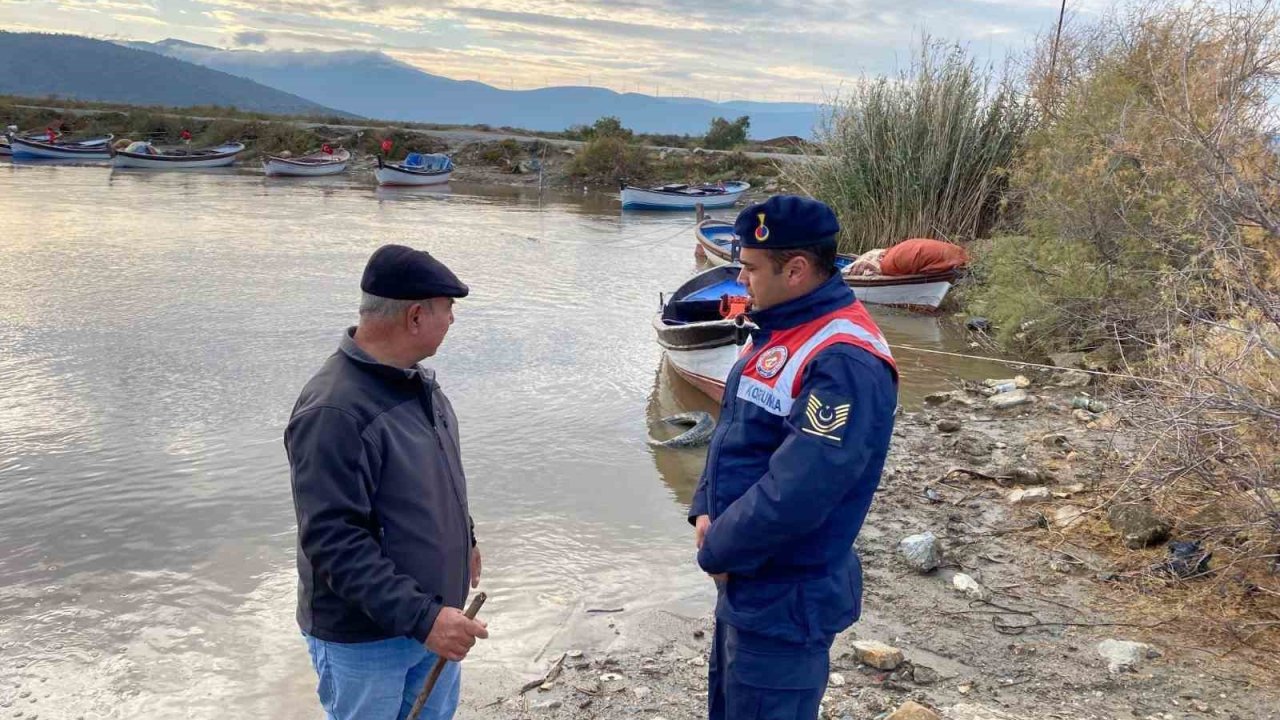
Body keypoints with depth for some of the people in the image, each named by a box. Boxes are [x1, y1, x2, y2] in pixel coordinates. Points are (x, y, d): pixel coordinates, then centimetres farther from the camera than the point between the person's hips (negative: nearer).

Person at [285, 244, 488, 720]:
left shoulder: (415, 380, 2)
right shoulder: (334, 412, -27)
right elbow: (334, 543, -28)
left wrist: (464, 539, 23)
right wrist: (421, 617, -30)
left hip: (433, 615, 8)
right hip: (363, 637, -8)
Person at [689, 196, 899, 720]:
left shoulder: (846, 363, -28)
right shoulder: (780, 330, 6)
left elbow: (794, 494, -31)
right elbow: (734, 431, 13)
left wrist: (717, 552, -16)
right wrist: (706, 513, -1)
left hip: (785, 601, -9)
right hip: (744, 584, 9)